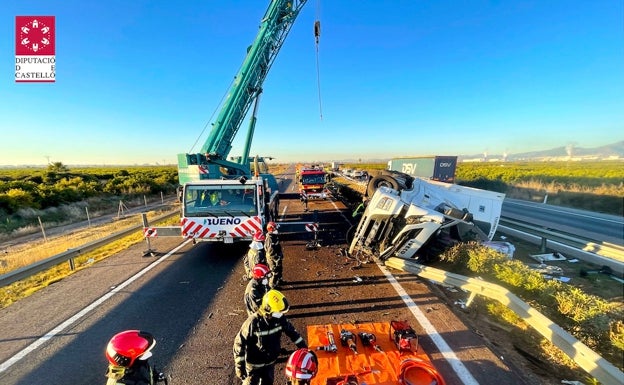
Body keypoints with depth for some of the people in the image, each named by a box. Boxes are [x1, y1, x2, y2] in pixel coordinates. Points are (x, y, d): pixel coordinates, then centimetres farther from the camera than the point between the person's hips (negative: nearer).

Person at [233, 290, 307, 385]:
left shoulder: (280, 318, -18)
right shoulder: (253, 322, -33)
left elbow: (292, 332, -4)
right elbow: (239, 344, -23)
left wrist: (304, 348, -2)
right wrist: (239, 366, -18)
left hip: (270, 362, 5)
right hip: (254, 364, -4)